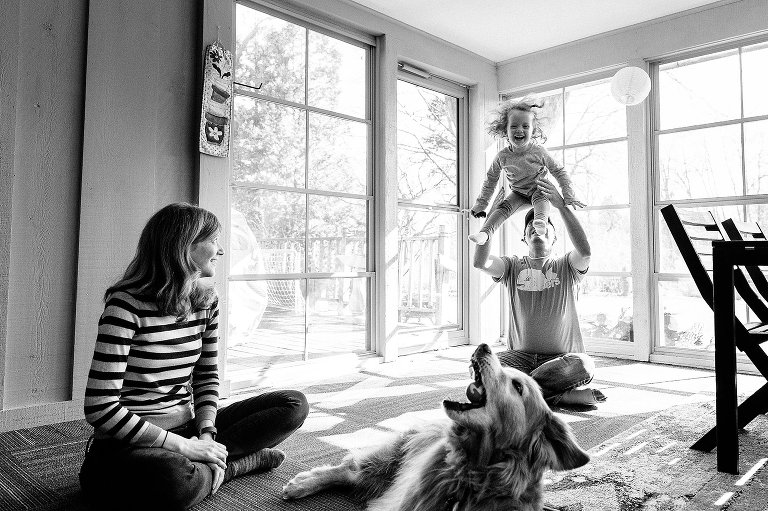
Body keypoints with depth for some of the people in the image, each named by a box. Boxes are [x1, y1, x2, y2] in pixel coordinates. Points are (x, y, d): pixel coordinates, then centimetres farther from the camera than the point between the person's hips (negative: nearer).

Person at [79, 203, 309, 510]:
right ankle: (238, 462, -10)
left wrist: (206, 436, -8)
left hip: (187, 430, 7)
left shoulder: (206, 302, 3)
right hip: (129, 445, -6)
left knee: (294, 404, -3)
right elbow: (100, 408, -22)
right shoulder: (127, 304, -17)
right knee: (175, 478, -41)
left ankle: (203, 467, -10)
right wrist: (185, 446, -21)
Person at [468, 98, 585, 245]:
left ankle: (541, 220, -57)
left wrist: (569, 197, -15)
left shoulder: (538, 152, -18)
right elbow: (491, 179, 1)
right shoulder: (502, 156, -13)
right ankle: (484, 234, -35)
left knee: (540, 198, -35)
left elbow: (559, 172, -9)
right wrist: (481, 204, 1)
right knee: (503, 206, -23)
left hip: (540, 190, -2)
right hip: (519, 194, 2)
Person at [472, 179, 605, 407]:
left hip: (562, 358, -1)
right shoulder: (513, 266, 9)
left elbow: (585, 251, -20)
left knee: (584, 364, -34)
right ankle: (561, 395, -24)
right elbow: (480, 262, -13)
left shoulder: (566, 266, 6)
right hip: (521, 356, 1)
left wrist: (561, 205, -25)